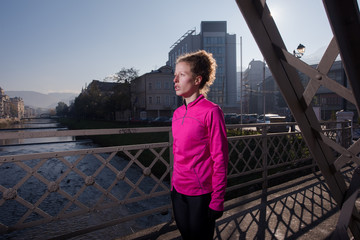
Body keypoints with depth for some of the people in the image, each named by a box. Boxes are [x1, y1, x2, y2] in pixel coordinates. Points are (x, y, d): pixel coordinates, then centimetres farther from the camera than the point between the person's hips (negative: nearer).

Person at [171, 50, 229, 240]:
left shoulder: (211, 111, -15)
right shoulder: (177, 113, 5)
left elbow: (220, 158, -15)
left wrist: (217, 200, -13)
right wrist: (174, 183, 16)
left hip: (201, 195, -6)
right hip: (178, 191, 6)